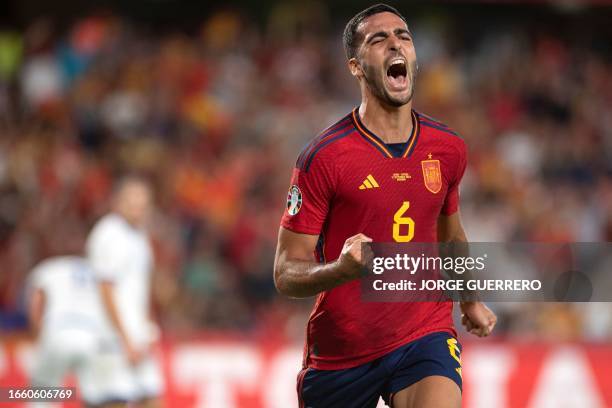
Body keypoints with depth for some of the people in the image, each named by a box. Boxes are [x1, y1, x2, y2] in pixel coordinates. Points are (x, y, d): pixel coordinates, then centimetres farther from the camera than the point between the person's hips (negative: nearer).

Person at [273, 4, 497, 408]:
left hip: (425, 335, 1)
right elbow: (286, 274, -12)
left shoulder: (449, 148, 3)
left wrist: (470, 300, 36)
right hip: (340, 354, -1)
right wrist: (341, 269, -31)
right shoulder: (323, 157, -11)